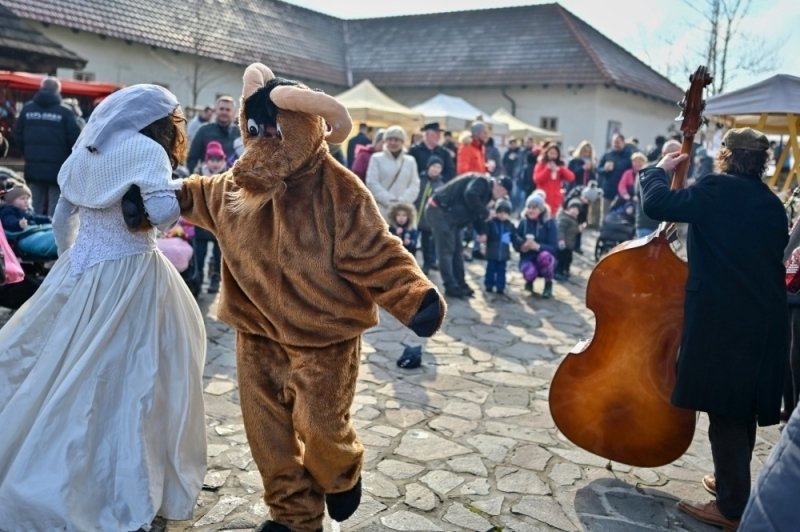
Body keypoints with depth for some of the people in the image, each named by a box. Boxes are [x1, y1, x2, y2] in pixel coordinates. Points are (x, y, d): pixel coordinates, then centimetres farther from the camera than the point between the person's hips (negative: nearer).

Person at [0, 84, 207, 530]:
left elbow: (63, 219, 16)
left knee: (61, 374, 16)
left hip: (81, 272, 7)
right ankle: (119, 490, 15)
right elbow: (164, 213, -23)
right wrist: (177, 184, -5)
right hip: (130, 278, -7)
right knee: (119, 381, 2)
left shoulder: (86, 150, 10)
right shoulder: (145, 150, -11)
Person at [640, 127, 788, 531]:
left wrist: (660, 170, 1)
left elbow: (656, 204, -16)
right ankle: (733, 483, 35)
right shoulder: (771, 204, 12)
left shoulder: (718, 189, -11)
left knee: (724, 411, 1)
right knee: (741, 407, 20)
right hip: (762, 320, 8)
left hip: (722, 321, -8)